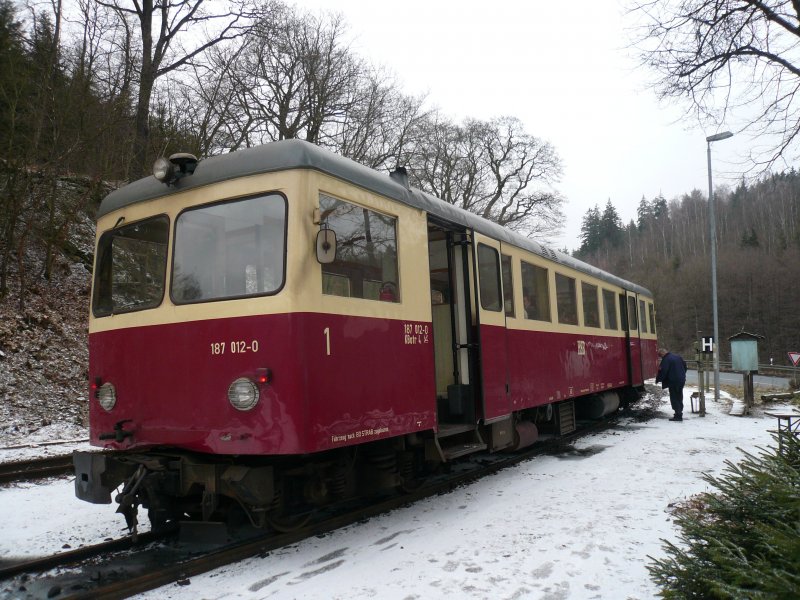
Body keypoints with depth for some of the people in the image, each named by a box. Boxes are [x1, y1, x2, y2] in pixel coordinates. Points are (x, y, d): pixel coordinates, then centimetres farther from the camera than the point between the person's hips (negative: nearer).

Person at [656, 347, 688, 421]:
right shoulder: (678, 356, 10)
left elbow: (663, 371, -20)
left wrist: (658, 379, -6)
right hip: (682, 380, 8)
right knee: (679, 397, 18)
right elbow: (685, 366, 20)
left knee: (674, 399, -1)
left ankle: (678, 415, -4)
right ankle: (679, 413, 25)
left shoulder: (666, 360, -16)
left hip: (673, 382, -8)